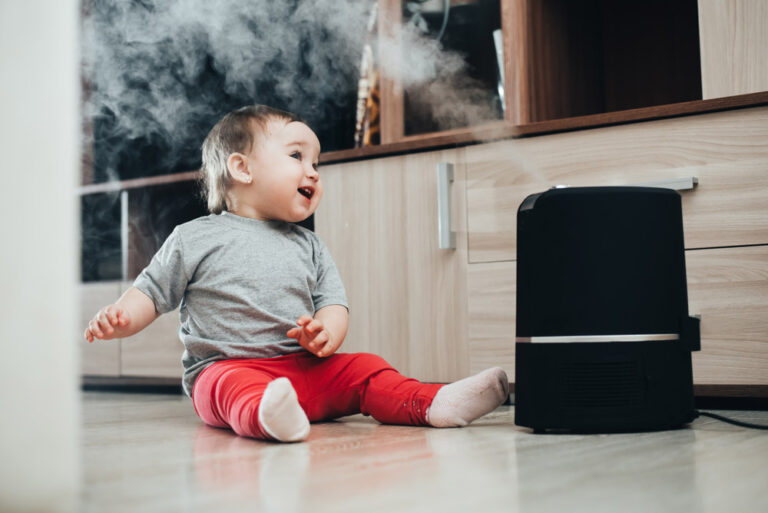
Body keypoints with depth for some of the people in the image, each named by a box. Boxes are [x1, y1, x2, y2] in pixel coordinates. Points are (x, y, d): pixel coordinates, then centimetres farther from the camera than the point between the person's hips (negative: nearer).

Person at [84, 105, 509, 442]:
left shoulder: (309, 247, 18)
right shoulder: (195, 238, 6)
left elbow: (334, 302, 11)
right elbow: (154, 291, 10)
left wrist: (326, 332, -12)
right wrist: (120, 318, -11)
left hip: (306, 369, 6)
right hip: (226, 367, -5)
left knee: (363, 369, -14)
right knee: (238, 387, -37)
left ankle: (432, 404, -26)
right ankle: (266, 417, -66)